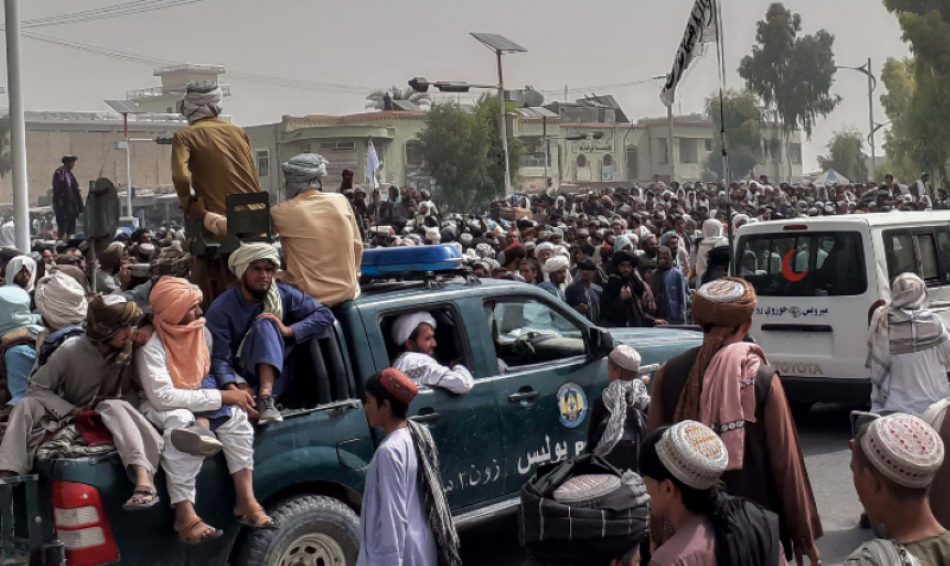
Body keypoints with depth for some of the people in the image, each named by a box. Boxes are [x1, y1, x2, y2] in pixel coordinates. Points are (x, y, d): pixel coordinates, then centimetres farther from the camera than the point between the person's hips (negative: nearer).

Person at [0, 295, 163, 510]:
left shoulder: (129, 349, -9)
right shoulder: (71, 350, -14)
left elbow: (134, 389, 0)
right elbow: (37, 388, -11)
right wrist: (71, 411, -22)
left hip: (111, 419, -1)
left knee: (115, 407, -36)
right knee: (27, 405, -23)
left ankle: (144, 479, -58)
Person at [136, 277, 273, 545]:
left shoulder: (202, 331, -2)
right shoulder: (151, 344, -24)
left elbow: (214, 368, 12)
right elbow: (163, 397, -31)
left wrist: (233, 389, -11)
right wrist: (222, 397, -29)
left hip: (195, 399, 7)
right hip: (157, 408, -7)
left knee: (235, 415, -20)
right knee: (180, 420, -39)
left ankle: (246, 499, -23)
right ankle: (185, 515, -42)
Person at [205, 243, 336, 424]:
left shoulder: (284, 294, -2)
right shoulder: (221, 308, -10)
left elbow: (325, 315, -7)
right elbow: (219, 359, -19)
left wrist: (289, 330, -19)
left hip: (275, 377, 1)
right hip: (240, 380, -1)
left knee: (265, 325, -27)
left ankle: (266, 397, -42)